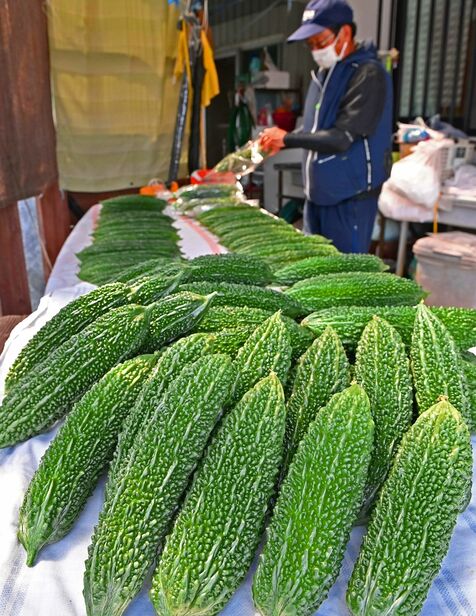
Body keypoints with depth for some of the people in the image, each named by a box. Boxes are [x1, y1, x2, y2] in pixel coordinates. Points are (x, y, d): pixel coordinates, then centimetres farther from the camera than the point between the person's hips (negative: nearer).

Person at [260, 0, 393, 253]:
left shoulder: (368, 74, -15)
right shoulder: (324, 72, 12)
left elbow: (342, 138, -21)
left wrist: (287, 138, -17)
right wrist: (279, 141, 4)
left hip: (349, 197, -8)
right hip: (317, 193, 8)